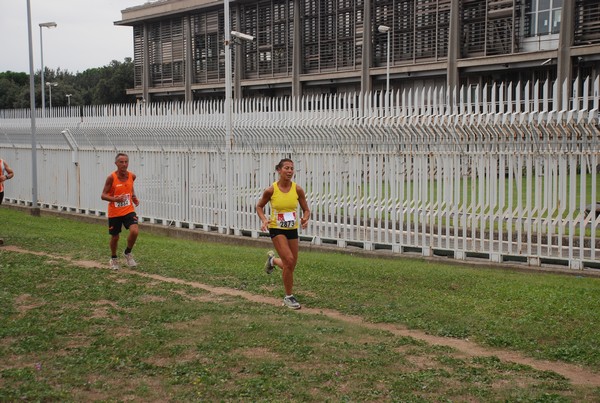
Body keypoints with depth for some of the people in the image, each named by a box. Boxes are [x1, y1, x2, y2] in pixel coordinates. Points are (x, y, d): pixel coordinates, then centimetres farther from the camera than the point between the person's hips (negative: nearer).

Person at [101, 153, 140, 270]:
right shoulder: (111, 178, -15)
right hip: (114, 213, -2)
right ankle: (113, 259, 37)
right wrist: (115, 199, -32)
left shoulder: (132, 176, -3)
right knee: (115, 237, 10)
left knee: (134, 231, -19)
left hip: (129, 210, 2)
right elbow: (103, 195, -15)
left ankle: (128, 253, 8)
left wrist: (134, 198, 4)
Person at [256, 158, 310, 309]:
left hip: (292, 229, 4)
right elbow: (259, 206, 3)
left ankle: (272, 260, 45)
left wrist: (305, 219, -19)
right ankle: (288, 297, -1)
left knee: (291, 265, 9)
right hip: (277, 229, -4)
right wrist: (264, 220, -15)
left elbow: (306, 210, 3)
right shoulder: (271, 190, -12)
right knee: (289, 260, -18)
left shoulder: (297, 189, -7)